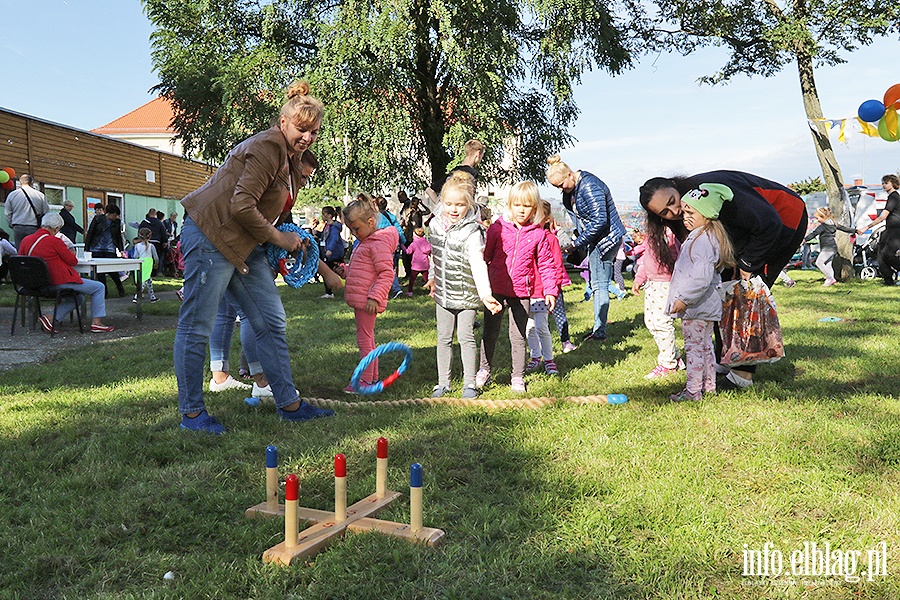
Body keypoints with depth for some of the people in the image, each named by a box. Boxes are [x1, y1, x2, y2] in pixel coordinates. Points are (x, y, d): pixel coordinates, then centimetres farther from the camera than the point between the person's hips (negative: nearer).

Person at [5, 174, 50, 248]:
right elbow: (47, 213, 5)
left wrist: (12, 225, 25)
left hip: (18, 228, 1)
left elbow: (8, 214, 10)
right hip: (35, 228, -1)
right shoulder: (40, 195, 1)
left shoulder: (12, 195, 5)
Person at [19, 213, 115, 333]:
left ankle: (51, 318, 7)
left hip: (42, 284, 9)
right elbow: (73, 261, -10)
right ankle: (96, 323, 0)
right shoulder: (54, 241, -16)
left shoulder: (26, 240, 5)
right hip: (61, 281, -9)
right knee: (99, 287, 5)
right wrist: (70, 253, 12)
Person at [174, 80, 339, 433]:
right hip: (210, 235, -10)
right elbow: (242, 207, -23)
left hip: (243, 244, 10)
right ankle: (191, 412, 11)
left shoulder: (291, 158, 17)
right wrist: (278, 238, -11)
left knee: (272, 321, 8)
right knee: (196, 326, -1)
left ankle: (288, 404, 15)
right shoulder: (268, 147, -15)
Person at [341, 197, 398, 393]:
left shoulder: (378, 244, -15)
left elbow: (386, 274, -20)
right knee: (366, 338, 16)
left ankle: (366, 380, 3)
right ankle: (373, 376, 26)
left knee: (364, 338, -4)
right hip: (359, 300, 11)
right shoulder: (364, 242, 17)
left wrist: (375, 297, -25)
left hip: (367, 301, -11)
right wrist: (345, 270, 11)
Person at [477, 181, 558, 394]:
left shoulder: (538, 235, 0)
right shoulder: (497, 228, -1)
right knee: (490, 333, 11)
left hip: (522, 293, 0)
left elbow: (546, 264, 4)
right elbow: (485, 256, 6)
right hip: (496, 290, 1)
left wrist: (550, 290, -2)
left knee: (518, 336, 8)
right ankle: (484, 370, 27)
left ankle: (518, 377, 19)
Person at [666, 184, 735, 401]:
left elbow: (702, 277, -29)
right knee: (705, 345, 18)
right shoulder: (702, 237, 14)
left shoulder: (702, 241, -21)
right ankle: (709, 386, 28)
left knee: (694, 347, -4)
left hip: (696, 307, -11)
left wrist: (684, 299, -24)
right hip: (706, 305, 11)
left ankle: (693, 390, 3)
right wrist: (683, 299, 22)